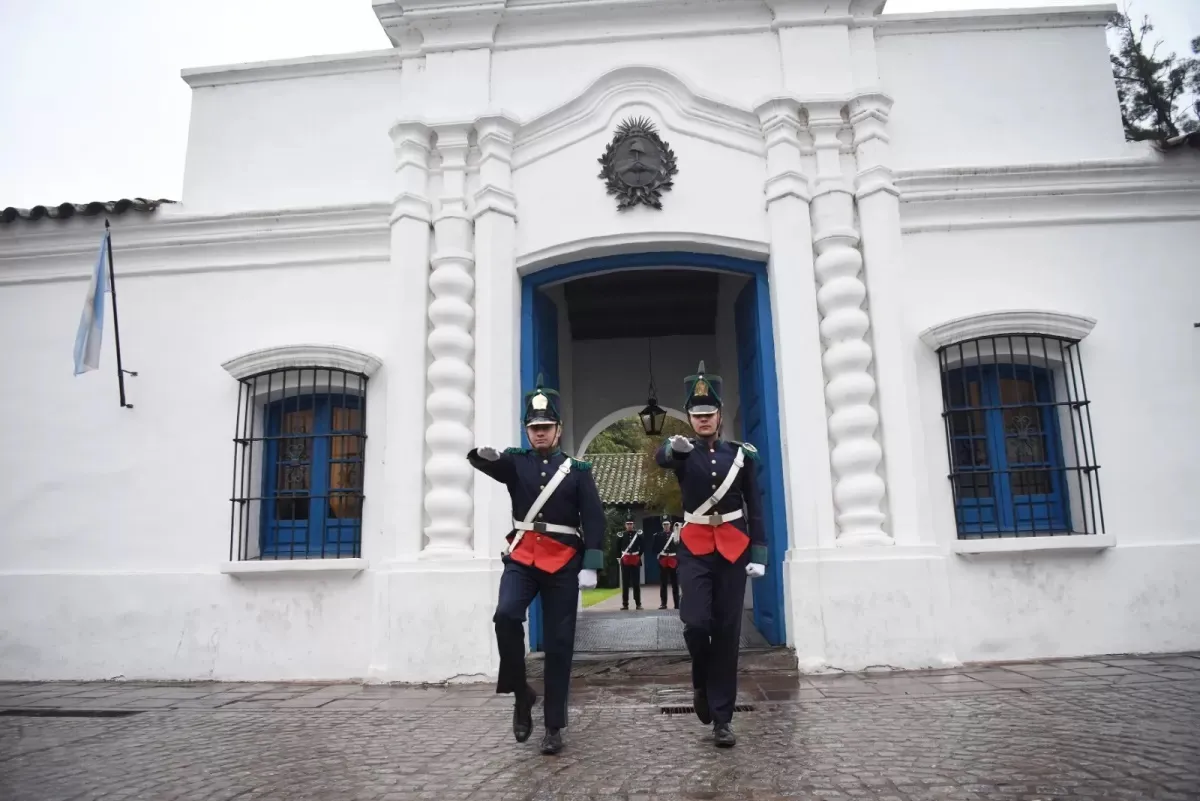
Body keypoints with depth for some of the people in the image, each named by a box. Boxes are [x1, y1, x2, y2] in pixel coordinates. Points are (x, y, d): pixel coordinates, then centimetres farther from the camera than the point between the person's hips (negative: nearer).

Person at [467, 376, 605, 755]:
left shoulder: (577, 470, 4)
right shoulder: (515, 462, 7)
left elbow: (594, 520, -1)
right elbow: (486, 462, -14)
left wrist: (590, 566, -11)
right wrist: (484, 454, -39)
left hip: (564, 562, 0)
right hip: (523, 556, 1)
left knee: (558, 643, 3)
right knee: (506, 615, -25)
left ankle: (554, 726, 15)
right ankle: (521, 692, -2)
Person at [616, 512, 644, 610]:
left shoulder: (638, 534, 3)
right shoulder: (621, 535, 1)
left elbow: (643, 546, 8)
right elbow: (617, 547, 8)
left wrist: (639, 555, 3)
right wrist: (620, 557, 4)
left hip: (636, 561, 0)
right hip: (625, 561, 0)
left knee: (636, 582, 2)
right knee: (625, 583, 2)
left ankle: (638, 603, 7)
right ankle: (625, 604, 6)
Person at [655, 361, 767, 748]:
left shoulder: (741, 453, 4)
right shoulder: (682, 452, 1)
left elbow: (755, 508, 6)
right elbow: (660, 458, -25)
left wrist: (759, 553, -2)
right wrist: (673, 446, -48)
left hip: (733, 549, 1)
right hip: (695, 549, -1)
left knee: (727, 632, 3)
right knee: (696, 622, -14)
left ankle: (722, 717, 13)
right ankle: (701, 683, 18)